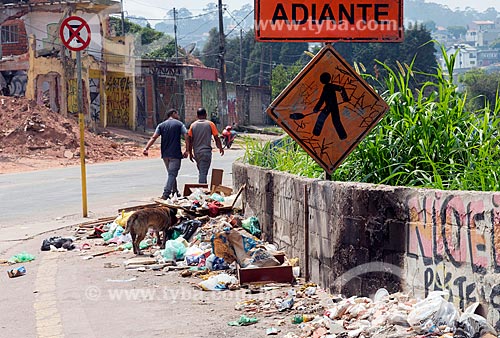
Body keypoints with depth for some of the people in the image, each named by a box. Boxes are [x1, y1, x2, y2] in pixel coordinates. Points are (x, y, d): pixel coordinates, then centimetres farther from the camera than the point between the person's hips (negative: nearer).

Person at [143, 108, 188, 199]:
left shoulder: (161, 125, 10)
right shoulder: (179, 124, 1)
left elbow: (154, 137, -2)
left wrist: (146, 148, -9)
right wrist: (186, 150, -7)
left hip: (165, 154, 5)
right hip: (175, 154, -5)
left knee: (171, 173, 20)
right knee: (172, 174, -5)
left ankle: (175, 192, 29)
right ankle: (166, 194, -15)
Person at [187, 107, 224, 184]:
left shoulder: (193, 125, 6)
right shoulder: (210, 124, -2)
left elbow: (189, 140, 3)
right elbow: (216, 138, -1)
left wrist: (190, 153, 8)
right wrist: (220, 148, 12)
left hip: (196, 152, 4)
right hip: (206, 151, -4)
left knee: (201, 171, 18)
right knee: (203, 172, -7)